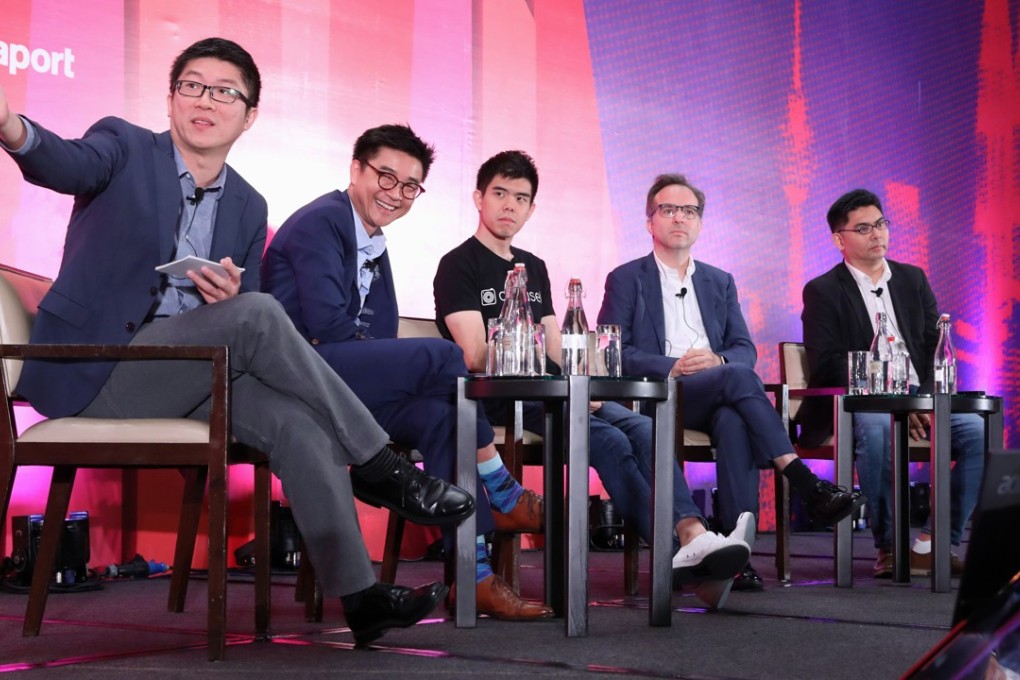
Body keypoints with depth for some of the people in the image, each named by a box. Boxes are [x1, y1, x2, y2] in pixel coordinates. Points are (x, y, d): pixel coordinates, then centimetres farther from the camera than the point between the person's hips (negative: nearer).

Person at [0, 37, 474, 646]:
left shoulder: (249, 206, 14)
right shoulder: (125, 147, -1)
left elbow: (241, 309, 15)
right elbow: (65, 163, -24)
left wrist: (229, 296, -12)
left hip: (179, 378, 6)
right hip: (90, 372, -6)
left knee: (295, 420, -22)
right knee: (258, 315, -28)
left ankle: (361, 597, -18)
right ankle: (381, 468, -19)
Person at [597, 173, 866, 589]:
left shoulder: (720, 282, 24)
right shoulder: (626, 280, 11)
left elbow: (745, 348, 15)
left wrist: (718, 360, -10)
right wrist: (671, 367, -15)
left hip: (717, 397, 3)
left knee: (734, 422, -36)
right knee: (738, 378, -34)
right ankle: (807, 485, -38)